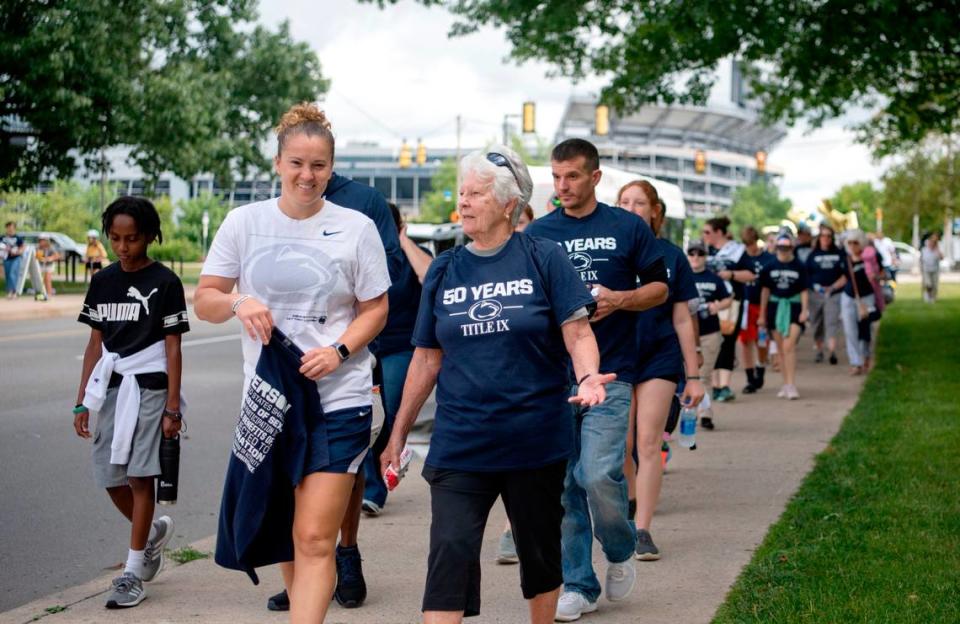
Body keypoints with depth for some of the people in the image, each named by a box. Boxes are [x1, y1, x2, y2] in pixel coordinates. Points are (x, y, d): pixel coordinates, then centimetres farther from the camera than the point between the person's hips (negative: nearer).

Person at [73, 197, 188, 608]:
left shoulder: (164, 283, -4)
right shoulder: (103, 282, 9)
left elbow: (172, 348, -4)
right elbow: (95, 344, 11)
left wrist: (172, 408, -8)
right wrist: (82, 402, 8)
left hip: (149, 388, -5)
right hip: (111, 389, 5)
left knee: (139, 477, -6)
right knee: (111, 480, 7)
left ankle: (133, 571, 2)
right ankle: (154, 531, 34)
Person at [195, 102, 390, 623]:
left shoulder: (356, 228, -1)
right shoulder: (244, 222, 3)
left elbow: (375, 308, 4)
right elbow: (204, 301, 5)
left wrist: (339, 350, -14)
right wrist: (238, 303, -17)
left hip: (338, 400, -3)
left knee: (315, 539, -10)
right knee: (284, 533, 15)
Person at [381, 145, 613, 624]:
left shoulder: (543, 259, -3)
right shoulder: (444, 271, 6)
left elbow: (578, 332, -7)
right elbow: (427, 359, 11)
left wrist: (588, 376, -28)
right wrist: (399, 431, 12)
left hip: (536, 440, -1)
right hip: (459, 445, 2)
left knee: (540, 552, 14)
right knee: (450, 552, -10)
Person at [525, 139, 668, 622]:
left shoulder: (628, 228, 3)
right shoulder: (537, 233, 9)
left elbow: (659, 287, 8)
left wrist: (619, 300, -11)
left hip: (609, 373, -3)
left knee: (600, 476, -14)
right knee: (563, 484, 4)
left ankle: (621, 552, 16)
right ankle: (577, 585, 14)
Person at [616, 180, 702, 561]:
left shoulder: (670, 256, 2)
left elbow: (682, 319, 6)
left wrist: (693, 375, 5)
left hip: (659, 356, 0)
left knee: (649, 444, -3)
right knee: (621, 446, 2)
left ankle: (642, 530, 2)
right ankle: (624, 513, 23)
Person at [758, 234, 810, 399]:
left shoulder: (799, 266, -1)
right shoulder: (770, 266, 4)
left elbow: (804, 291, 2)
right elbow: (765, 290, 9)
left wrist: (805, 310, -9)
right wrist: (762, 314, 10)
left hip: (794, 307, -3)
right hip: (775, 306, 3)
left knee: (789, 346, -15)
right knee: (781, 348, 8)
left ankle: (791, 385, -14)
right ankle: (786, 384, 18)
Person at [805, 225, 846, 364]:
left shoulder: (839, 254, 4)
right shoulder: (813, 255, 6)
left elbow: (845, 274, 3)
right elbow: (806, 274, 6)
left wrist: (832, 287, -8)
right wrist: (815, 286, -10)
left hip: (833, 294, -2)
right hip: (816, 294, 2)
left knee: (832, 323, -12)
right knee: (817, 324, 8)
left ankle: (832, 351, -21)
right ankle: (819, 350, 21)